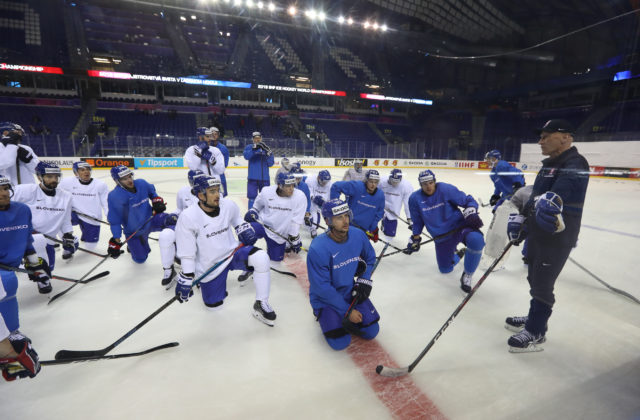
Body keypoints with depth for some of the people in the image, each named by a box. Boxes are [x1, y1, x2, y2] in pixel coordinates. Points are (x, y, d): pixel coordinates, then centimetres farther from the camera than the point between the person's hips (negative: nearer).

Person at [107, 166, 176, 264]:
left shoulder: (141, 184, -10)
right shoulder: (114, 196, -20)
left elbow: (152, 192, 15)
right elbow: (114, 220, -15)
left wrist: (157, 202, -2)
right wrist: (115, 240, -15)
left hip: (151, 219, 2)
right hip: (134, 232, -2)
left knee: (173, 219, -27)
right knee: (140, 259, 4)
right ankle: (131, 245, 39)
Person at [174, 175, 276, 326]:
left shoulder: (228, 205, -11)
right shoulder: (188, 217, -19)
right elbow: (186, 253, -12)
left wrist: (244, 229, -3)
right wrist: (186, 279, -9)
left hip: (233, 251, 2)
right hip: (209, 267, -1)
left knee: (261, 258, -29)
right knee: (214, 305, 11)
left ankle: (261, 305, -13)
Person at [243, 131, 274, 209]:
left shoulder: (266, 148, 9)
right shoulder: (249, 147, 4)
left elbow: (271, 164, 2)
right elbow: (246, 156, -17)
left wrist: (268, 153, -13)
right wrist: (254, 148, -30)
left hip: (265, 178, 3)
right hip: (253, 178, -2)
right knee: (252, 197, -3)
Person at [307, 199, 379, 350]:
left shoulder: (358, 235, -14)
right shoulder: (318, 249, -29)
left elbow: (370, 258, 8)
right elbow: (322, 288, -23)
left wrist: (364, 281, -6)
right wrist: (347, 311, -18)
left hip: (351, 292, 5)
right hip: (326, 298, -4)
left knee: (371, 332, 1)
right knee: (340, 342, -11)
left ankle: (344, 319, 27)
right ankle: (323, 315, 18)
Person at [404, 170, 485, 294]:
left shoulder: (446, 189, -16)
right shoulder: (415, 198, -6)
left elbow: (468, 200, -7)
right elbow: (417, 221, 8)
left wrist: (471, 213, -25)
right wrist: (415, 238, 7)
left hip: (458, 225, -3)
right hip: (441, 237, 3)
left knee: (476, 240, -37)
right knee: (445, 269, 11)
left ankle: (467, 274, -12)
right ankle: (457, 254, 49)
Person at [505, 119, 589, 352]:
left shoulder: (575, 164, -15)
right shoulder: (549, 165, 15)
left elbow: (561, 191, -34)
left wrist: (550, 201, -48)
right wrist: (520, 218, 10)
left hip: (556, 238, -10)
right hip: (537, 233, 10)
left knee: (541, 285, -2)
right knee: (534, 279, 19)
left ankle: (536, 332, 13)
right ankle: (534, 318, 36)